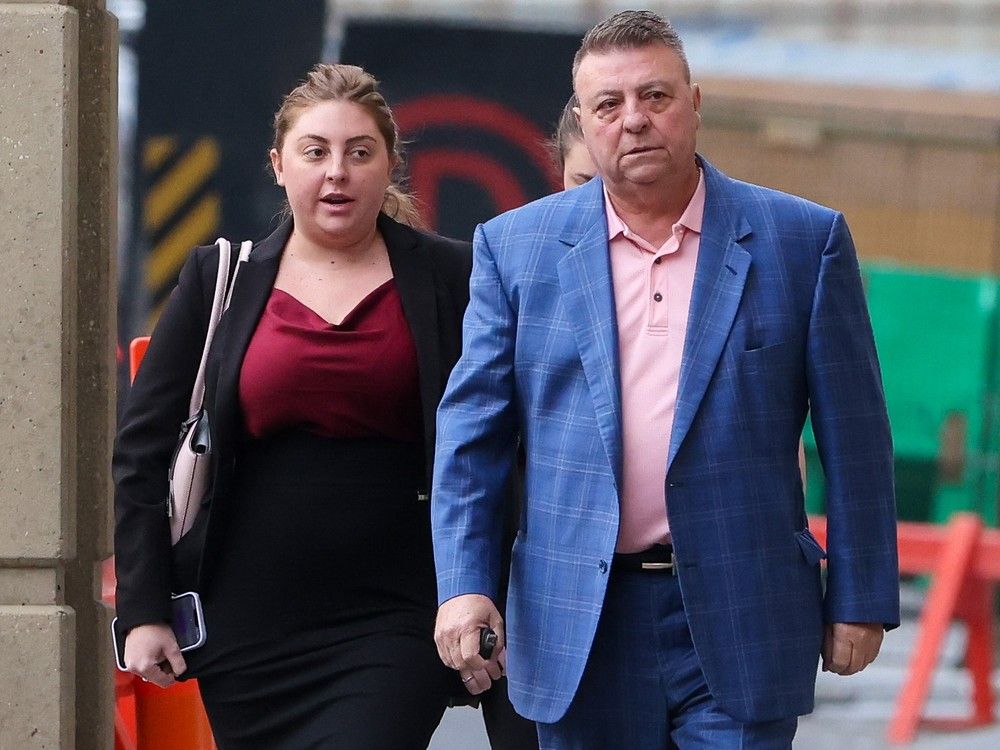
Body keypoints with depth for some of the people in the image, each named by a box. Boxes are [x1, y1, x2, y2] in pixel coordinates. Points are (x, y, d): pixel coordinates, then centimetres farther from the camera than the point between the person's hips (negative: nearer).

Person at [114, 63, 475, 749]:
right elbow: (143, 448, 7)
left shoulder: (448, 278, 3)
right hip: (251, 628, 2)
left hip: (395, 627, -2)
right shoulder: (220, 280, 6)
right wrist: (144, 609, 0)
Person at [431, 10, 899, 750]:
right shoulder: (516, 247, 6)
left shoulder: (803, 240, 2)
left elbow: (852, 436, 3)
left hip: (739, 620, -2)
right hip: (578, 626, 2)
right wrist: (463, 584, -6)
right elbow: (472, 432, 5)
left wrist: (861, 600, 1)